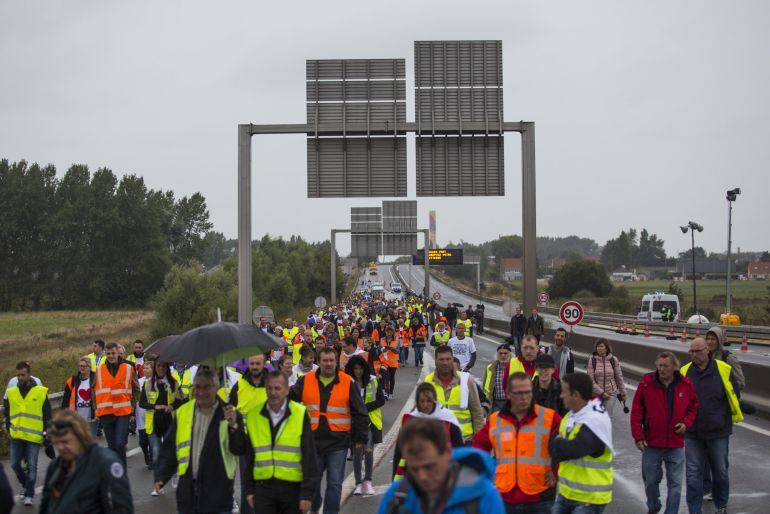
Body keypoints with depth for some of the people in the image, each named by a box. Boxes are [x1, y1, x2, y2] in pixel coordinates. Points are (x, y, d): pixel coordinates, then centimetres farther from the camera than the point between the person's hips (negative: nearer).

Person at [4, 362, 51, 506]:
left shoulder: (41, 392, 0)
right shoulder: (10, 393, 8)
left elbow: (47, 415, 4)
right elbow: (7, 414, 17)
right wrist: (8, 429, 7)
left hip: (34, 436, -3)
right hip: (16, 436, 3)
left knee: (32, 466, -2)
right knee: (15, 464, 4)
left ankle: (29, 495, 7)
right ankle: (26, 486, 28)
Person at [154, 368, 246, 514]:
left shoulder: (229, 413, -2)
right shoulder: (182, 412, 7)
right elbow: (169, 448, 11)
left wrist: (234, 426, -23)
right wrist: (161, 476, 3)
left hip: (218, 492, -3)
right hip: (188, 490, 3)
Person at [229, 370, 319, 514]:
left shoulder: (300, 414, -4)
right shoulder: (253, 415, 5)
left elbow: (309, 457, -5)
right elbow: (249, 456, 11)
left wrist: (307, 493, -8)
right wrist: (249, 489, 8)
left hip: (293, 488, -2)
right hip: (263, 487, 2)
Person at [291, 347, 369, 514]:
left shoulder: (348, 383, -1)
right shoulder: (305, 381, 2)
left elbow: (360, 413, 3)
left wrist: (360, 438, 3)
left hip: (338, 443, -2)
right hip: (312, 442, 2)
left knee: (334, 484, 1)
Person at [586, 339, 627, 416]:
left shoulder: (614, 360, -4)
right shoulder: (592, 360, -7)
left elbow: (619, 378, 5)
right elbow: (590, 380, -9)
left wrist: (623, 393, 11)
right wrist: (601, 392, -14)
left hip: (611, 393, -1)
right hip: (597, 394, 1)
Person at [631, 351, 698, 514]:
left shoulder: (685, 385, -1)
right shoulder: (646, 384, -7)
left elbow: (693, 407, 12)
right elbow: (636, 412, -4)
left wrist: (686, 423, -6)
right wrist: (638, 436, -9)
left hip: (676, 445, 0)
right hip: (651, 444, 0)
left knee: (675, 484, 3)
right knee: (650, 480, 14)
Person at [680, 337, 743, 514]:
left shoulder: (723, 370, -6)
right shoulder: (684, 372, -2)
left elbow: (734, 395, 7)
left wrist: (732, 417, 14)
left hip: (718, 433, -1)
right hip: (692, 433, 1)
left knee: (720, 471, 13)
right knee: (693, 474, 1)